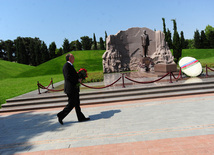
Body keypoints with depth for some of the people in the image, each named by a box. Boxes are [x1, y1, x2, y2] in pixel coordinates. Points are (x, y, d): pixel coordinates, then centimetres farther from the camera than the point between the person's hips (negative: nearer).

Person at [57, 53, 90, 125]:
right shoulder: (66, 66, -14)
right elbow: (68, 77, -23)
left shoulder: (70, 65, 17)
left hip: (74, 88, 10)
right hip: (70, 89, -10)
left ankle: (81, 117, 20)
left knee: (77, 103, 13)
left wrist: (78, 78, 7)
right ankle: (61, 115, 11)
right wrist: (77, 80, -17)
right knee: (71, 104, -3)